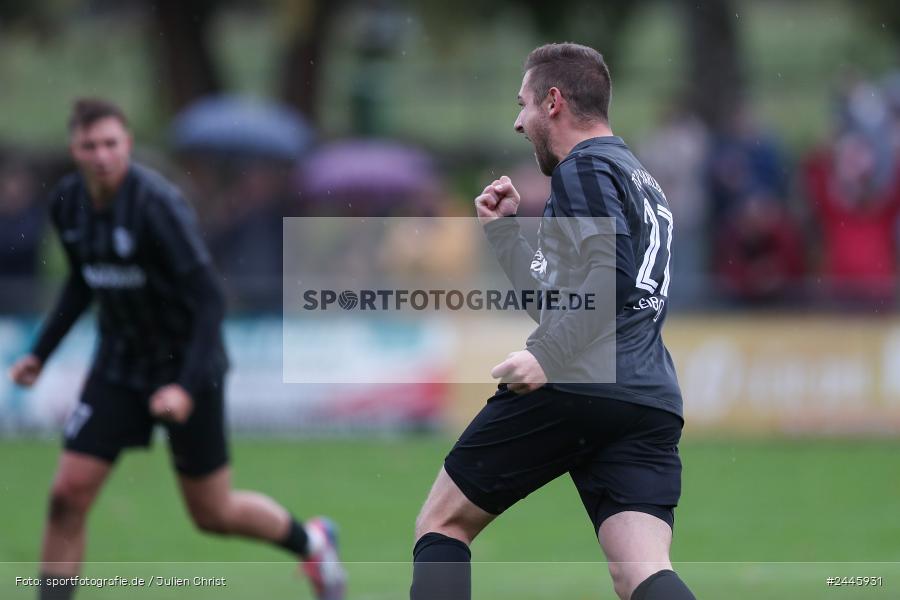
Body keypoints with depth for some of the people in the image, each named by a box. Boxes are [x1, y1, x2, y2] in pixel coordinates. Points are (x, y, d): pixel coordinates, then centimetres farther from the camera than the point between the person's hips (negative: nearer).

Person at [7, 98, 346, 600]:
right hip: (121, 365, 5)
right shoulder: (68, 201, -4)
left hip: (187, 366, -5)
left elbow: (209, 300, -24)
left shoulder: (157, 204, -25)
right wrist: (41, 353, 11)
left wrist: (188, 387, -31)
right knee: (68, 495, -9)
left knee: (213, 514, 7)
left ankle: (310, 542, 37)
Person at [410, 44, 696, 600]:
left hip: (573, 386, -8)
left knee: (442, 524, 9)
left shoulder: (585, 168, 1)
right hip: (650, 406, 8)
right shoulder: (643, 183, 29)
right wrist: (506, 229, 32)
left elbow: (611, 272, -16)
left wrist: (546, 356, -24)